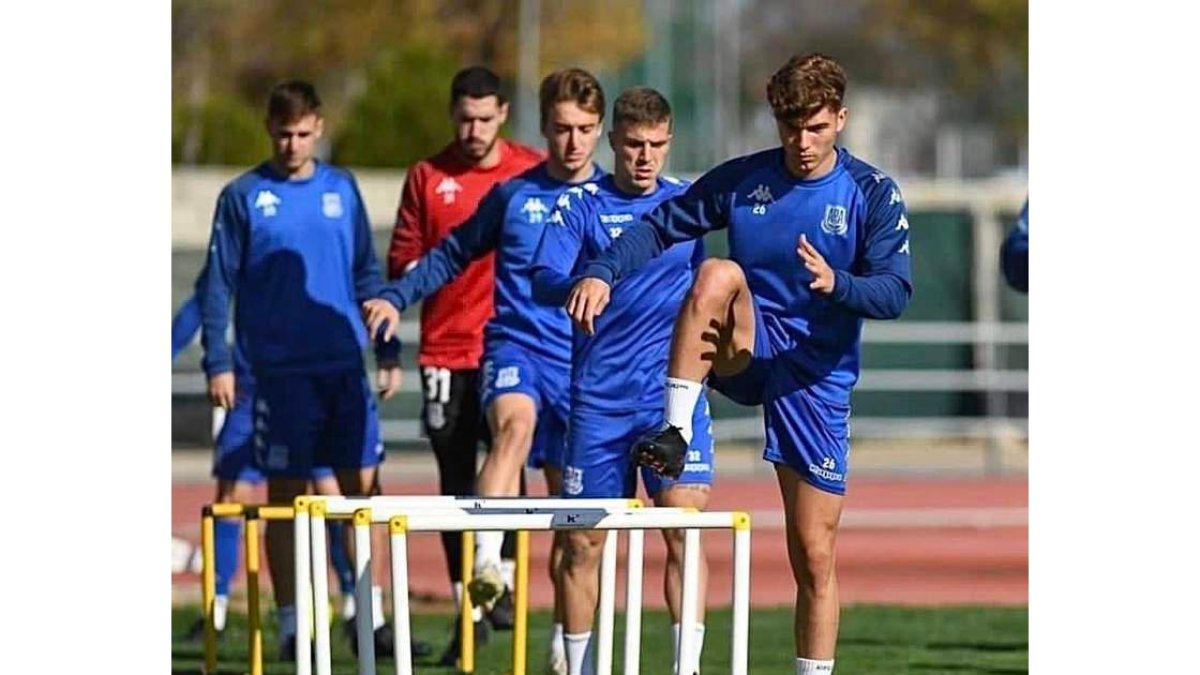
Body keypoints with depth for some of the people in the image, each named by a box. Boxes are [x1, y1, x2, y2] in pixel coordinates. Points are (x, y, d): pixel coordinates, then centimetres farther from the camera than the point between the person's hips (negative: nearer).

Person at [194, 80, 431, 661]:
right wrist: (218, 363, -5)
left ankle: (372, 619, 6)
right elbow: (216, 286, 1)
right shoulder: (243, 196, 0)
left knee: (363, 486, 1)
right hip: (281, 369, -3)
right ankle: (291, 624, 7)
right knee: (285, 494, 1)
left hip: (345, 367, 3)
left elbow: (368, 276, 15)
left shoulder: (342, 189, 9)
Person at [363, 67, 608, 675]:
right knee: (515, 422, -36)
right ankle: (485, 561, -50)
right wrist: (397, 297, 7)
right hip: (515, 347, -2)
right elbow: (454, 254, 15)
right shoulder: (513, 196, 4)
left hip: (585, 367, 2)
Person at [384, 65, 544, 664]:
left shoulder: (534, 172, 4)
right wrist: (428, 268, -13)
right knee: (456, 481, 4)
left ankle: (503, 580, 1)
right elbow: (401, 259, 7)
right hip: (446, 350, 2)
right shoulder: (427, 177, 8)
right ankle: (467, 608, 11)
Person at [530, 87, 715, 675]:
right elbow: (543, 281, -10)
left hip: (672, 390, 1)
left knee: (685, 529, -12)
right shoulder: (580, 205, 2)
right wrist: (580, 285, -30)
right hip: (597, 397, 0)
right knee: (583, 541, 3)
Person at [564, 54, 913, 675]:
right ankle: (674, 434, -34)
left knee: (814, 557, -2)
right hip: (745, 352, 1)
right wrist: (602, 272, -14)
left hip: (816, 378, -1)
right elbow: (661, 226, 4)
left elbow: (896, 291, -10)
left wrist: (837, 284, -31)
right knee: (718, 275, -32)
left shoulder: (873, 195, -3)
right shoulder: (742, 180, 2)